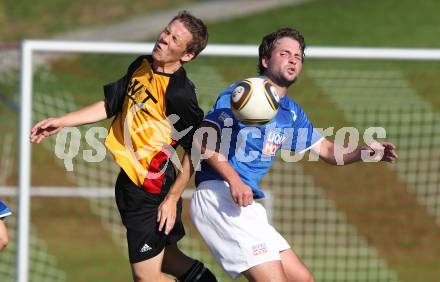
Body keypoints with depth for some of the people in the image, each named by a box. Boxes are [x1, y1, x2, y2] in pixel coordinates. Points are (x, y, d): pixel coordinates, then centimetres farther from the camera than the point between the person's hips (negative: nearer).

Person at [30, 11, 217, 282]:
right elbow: (111, 105, 18)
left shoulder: (180, 94, -20)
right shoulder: (142, 67, 5)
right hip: (130, 181, 8)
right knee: (164, 256, 23)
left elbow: (193, 153, -16)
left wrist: (172, 199, -15)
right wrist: (61, 122, 15)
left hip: (151, 192, -8)